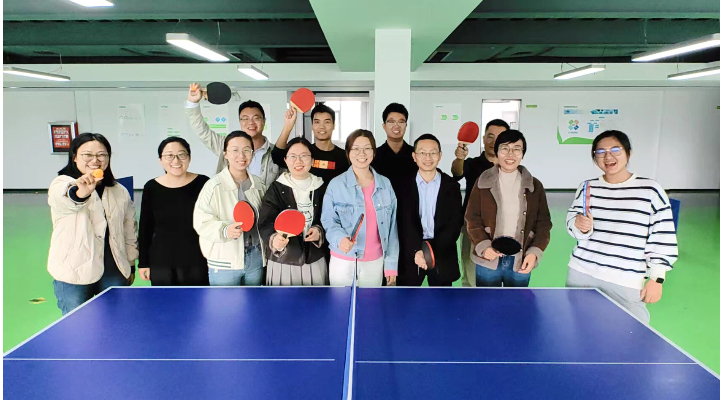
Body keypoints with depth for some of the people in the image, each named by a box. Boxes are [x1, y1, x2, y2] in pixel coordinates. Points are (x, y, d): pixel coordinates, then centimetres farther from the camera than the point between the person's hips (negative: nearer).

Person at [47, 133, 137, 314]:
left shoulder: (120, 192, 10)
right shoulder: (62, 184, -5)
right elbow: (64, 200, -31)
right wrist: (81, 191, -53)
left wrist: (130, 265, 17)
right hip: (74, 274, -3)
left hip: (115, 273, 4)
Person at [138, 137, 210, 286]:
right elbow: (145, 229, 8)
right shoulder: (151, 188, 1)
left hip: (197, 263, -2)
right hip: (161, 264, 2)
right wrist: (143, 262, 6)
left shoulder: (202, 183, -4)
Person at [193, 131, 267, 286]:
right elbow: (201, 220, -17)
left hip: (256, 258, 6)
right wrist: (224, 230, -32)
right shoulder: (214, 185, -14)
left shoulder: (259, 184, 5)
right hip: (224, 262, -5)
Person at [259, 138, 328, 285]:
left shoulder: (321, 188, 5)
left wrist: (320, 231, -9)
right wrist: (274, 239, -33)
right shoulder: (276, 189, -4)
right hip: (283, 262, -3)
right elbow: (266, 223, -13)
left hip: (315, 261, 3)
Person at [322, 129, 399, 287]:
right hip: (342, 261, -2)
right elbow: (328, 221, -3)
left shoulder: (385, 184, 3)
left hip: (375, 261, 3)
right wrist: (340, 238, -24)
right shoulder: (336, 184, -5)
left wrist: (391, 263, 2)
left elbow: (391, 226, 5)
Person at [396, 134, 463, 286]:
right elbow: (405, 223, -7)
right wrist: (416, 250, -25)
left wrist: (433, 249, -18)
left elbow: (456, 222, -4)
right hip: (410, 256, 0)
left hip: (442, 256, 1)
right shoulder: (404, 186, 2)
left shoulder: (452, 186, 4)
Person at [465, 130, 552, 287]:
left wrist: (535, 252, -11)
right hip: (488, 259, -1)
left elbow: (543, 223, 4)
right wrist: (483, 245, -17)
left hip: (521, 260, 2)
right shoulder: (483, 182, -1)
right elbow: (472, 218, -1)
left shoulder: (534, 185, 4)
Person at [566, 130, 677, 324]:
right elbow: (573, 225, 9)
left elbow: (662, 239, -1)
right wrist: (580, 226, -14)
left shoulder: (651, 190, -2)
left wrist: (656, 278, -4)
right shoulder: (586, 188, 6)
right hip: (581, 273, 3)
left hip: (627, 284, -2)